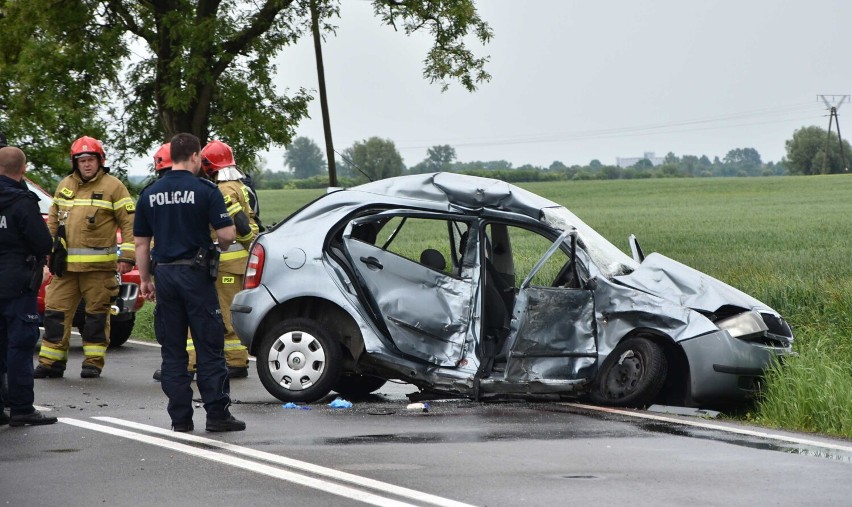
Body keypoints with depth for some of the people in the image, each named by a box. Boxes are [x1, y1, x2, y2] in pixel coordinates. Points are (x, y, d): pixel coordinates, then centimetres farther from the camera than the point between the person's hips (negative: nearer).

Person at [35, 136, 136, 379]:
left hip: (99, 265, -5)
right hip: (66, 264, 5)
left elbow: (130, 222, -5)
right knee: (56, 311, 2)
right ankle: (51, 361, 8)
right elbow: (53, 221, 23)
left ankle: (93, 362, 10)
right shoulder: (65, 186, 15)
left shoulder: (112, 186, -2)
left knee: (97, 313, 2)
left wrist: (127, 256, -11)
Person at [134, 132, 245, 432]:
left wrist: (145, 279, 18)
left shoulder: (150, 194, 6)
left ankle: (180, 418, 7)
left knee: (172, 351, 8)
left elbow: (141, 242, 9)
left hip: (164, 274, 4)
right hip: (196, 273, -4)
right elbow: (227, 235, -12)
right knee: (209, 347, 1)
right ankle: (217, 414, 0)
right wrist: (220, 245, 11)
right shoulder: (205, 191, -7)